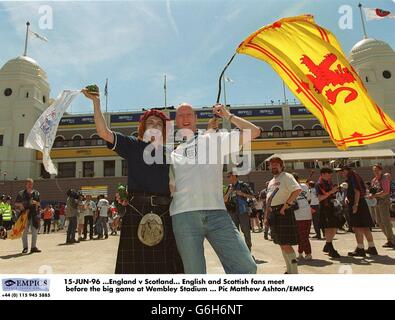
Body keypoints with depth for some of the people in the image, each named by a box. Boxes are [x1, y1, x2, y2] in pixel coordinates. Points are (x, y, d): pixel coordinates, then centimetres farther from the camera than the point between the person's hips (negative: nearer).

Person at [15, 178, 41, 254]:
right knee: (24, 231, -2)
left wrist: (35, 202, -7)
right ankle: (25, 247, 7)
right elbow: (16, 204, 10)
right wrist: (21, 205, -10)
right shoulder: (21, 193, 6)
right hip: (25, 214, -2)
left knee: (34, 231, 2)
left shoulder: (36, 193, 11)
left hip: (34, 214, 2)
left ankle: (33, 247, 8)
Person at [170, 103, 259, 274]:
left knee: (246, 267, -8)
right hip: (183, 215, 1)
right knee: (195, 273, 2)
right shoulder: (172, 153, 21)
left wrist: (228, 115, 17)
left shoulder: (214, 139, 16)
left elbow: (253, 131, 12)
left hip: (217, 212, 0)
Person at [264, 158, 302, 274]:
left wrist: (285, 205, -22)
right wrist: (266, 216, 18)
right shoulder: (271, 181, 20)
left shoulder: (286, 176, -6)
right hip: (273, 213, 9)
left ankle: (294, 272, 0)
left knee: (286, 244, -10)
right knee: (281, 244, 14)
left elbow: (297, 190, -23)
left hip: (283, 212, -9)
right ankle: (289, 270, 25)